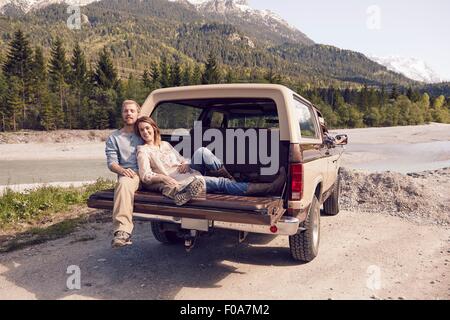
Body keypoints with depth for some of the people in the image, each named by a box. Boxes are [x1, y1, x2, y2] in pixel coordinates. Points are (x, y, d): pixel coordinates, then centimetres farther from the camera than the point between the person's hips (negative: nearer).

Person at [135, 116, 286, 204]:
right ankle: (271, 188, -30)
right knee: (221, 183, -24)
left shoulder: (165, 144, 22)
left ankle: (232, 178, -14)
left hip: (190, 174, 6)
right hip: (178, 182, -6)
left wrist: (185, 163, 0)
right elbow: (146, 177, -6)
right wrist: (163, 177, -25)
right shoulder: (143, 151, 4)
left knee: (202, 152, -23)